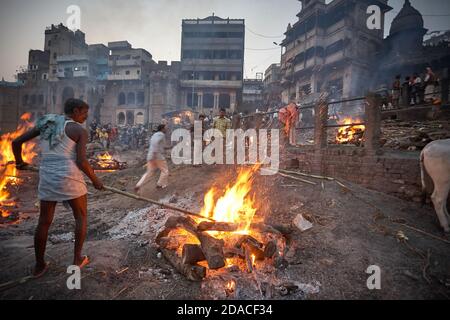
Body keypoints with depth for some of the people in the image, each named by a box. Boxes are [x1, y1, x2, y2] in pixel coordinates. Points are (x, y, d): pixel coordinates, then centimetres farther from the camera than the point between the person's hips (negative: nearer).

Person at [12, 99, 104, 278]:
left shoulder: (45, 123, 12)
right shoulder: (80, 131, -6)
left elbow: (16, 142, 15)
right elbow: (81, 161, -15)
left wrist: (20, 162, 32)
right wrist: (95, 180, -1)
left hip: (47, 178, 6)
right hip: (69, 178, -5)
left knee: (44, 222, 17)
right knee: (81, 217, 15)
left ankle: (39, 266, 28)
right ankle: (77, 259, 21)